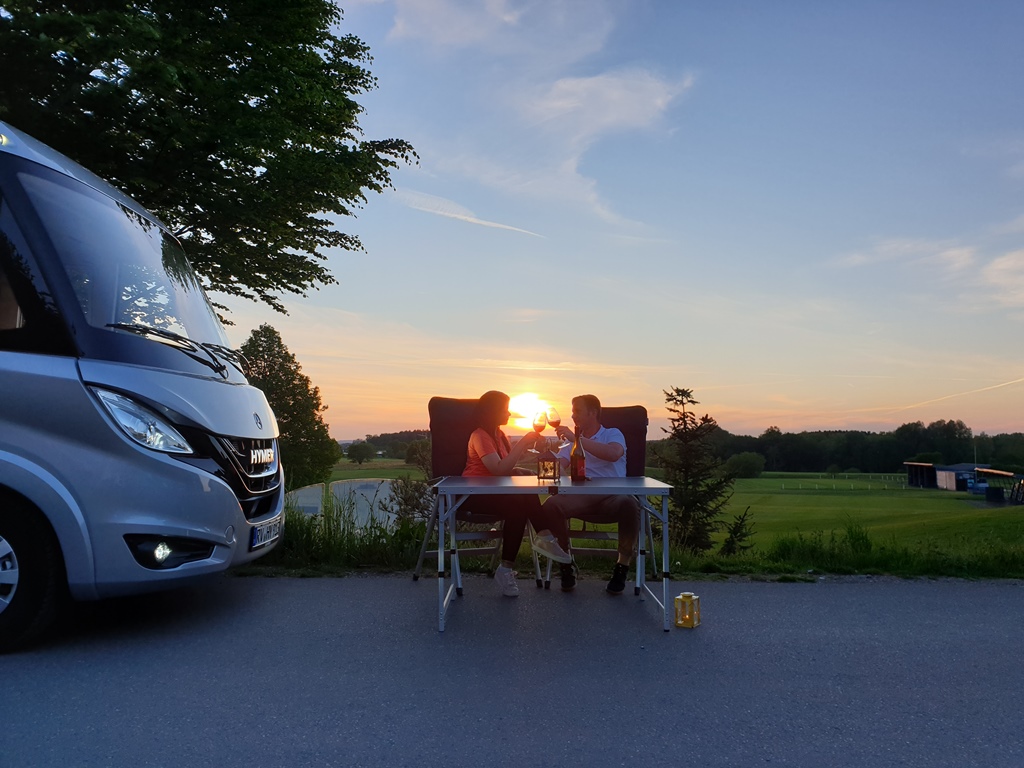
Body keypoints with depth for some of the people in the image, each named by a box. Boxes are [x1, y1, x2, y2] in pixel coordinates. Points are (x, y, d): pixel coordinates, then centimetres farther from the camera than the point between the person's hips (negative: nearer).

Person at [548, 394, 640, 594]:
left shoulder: (612, 434, 10)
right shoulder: (572, 443, 23)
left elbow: (613, 454, -16)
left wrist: (577, 439, -18)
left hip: (611, 499, -3)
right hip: (582, 500, 3)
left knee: (630, 504, -37)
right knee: (551, 504, -27)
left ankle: (622, 568, -17)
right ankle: (567, 565, -11)